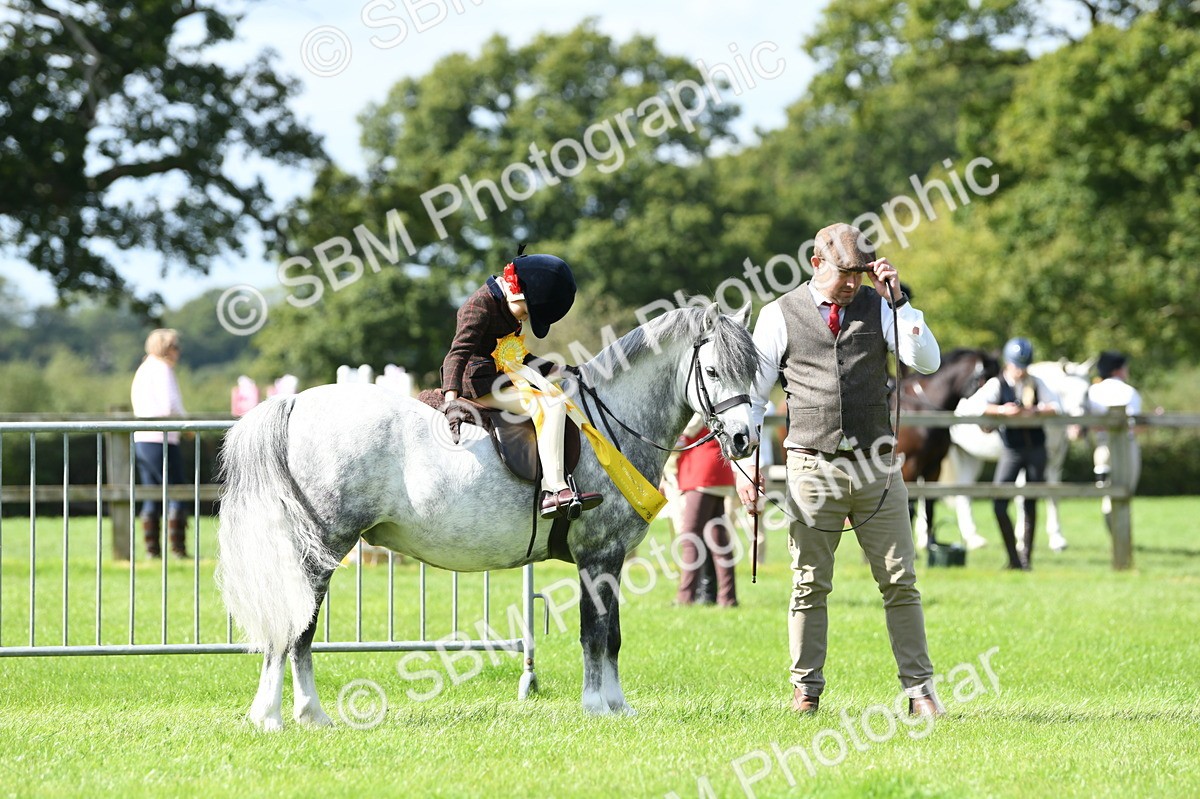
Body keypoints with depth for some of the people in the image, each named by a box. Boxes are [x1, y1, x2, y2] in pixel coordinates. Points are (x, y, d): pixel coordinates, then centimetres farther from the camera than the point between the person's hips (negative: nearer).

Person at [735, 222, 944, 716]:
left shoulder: (878, 307, 8)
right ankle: (806, 690, 10)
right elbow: (753, 393, 6)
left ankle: (919, 689, 5)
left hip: (876, 465, 1)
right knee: (810, 585, 2)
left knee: (900, 582, 1)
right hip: (813, 467, -1)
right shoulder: (780, 316, 4)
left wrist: (897, 299, -9)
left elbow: (926, 361, -4)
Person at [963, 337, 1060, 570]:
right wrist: (1000, 410, -32)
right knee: (999, 503, -11)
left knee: (1030, 504, 5)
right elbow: (973, 405, -19)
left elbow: (1055, 406, -6)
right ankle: (1013, 558, -1)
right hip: (1012, 451, -1)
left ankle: (1027, 556, 16)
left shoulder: (1035, 383, 2)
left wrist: (1035, 411, -24)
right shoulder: (997, 384, -5)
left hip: (1036, 449, 1)